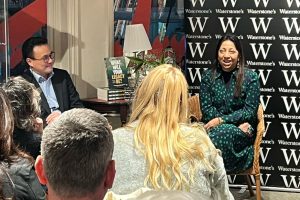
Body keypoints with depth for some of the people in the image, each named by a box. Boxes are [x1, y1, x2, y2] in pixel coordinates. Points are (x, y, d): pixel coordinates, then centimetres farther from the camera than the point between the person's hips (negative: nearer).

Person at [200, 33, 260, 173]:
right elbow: (206, 109, 0)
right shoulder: (208, 76, 6)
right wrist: (238, 124, -13)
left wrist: (221, 120, -17)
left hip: (243, 132, -1)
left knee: (225, 132, -36)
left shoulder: (250, 77, 0)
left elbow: (250, 111, -4)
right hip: (214, 127, 1)